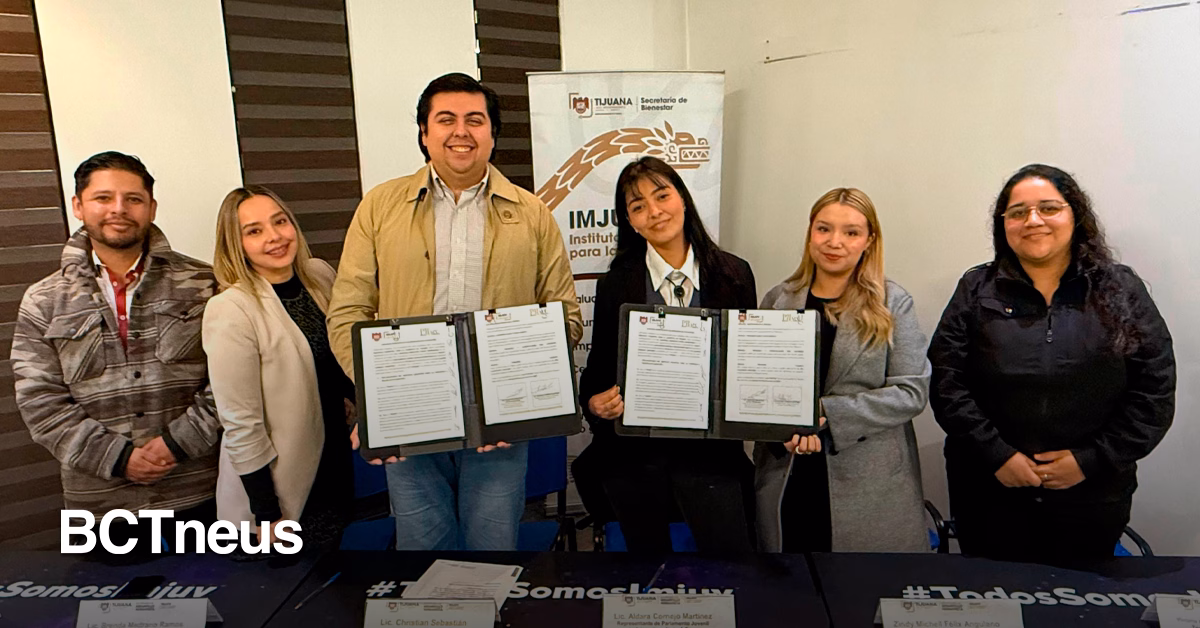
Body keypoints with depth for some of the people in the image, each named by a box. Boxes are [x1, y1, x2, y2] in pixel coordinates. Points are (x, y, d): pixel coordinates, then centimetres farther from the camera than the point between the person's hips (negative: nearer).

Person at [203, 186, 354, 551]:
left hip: (337, 463, 6)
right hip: (280, 491, -6)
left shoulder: (321, 276, -3)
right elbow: (240, 424, -19)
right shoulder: (230, 311, -21)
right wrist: (267, 516, -15)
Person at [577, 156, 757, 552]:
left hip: (710, 450, 0)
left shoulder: (734, 275, 2)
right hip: (632, 453, 1)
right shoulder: (616, 284, 1)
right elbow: (598, 367, 5)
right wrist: (594, 402, -15)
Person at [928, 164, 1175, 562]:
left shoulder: (1121, 291, 3)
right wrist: (997, 455, -12)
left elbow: (1155, 391, -1)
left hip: (1092, 496, 1)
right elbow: (946, 381, -6)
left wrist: (1091, 460, -9)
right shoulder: (977, 290, 1)